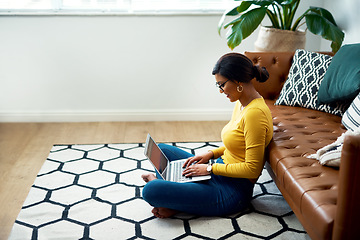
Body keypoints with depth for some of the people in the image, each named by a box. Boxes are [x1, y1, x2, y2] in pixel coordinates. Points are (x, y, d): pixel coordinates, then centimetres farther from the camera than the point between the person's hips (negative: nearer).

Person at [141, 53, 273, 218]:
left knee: (151, 191, -24)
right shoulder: (241, 104, 7)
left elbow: (252, 169, -23)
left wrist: (211, 168, -17)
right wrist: (211, 154, 5)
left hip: (233, 191, -10)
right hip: (219, 171, 10)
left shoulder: (255, 113, -24)